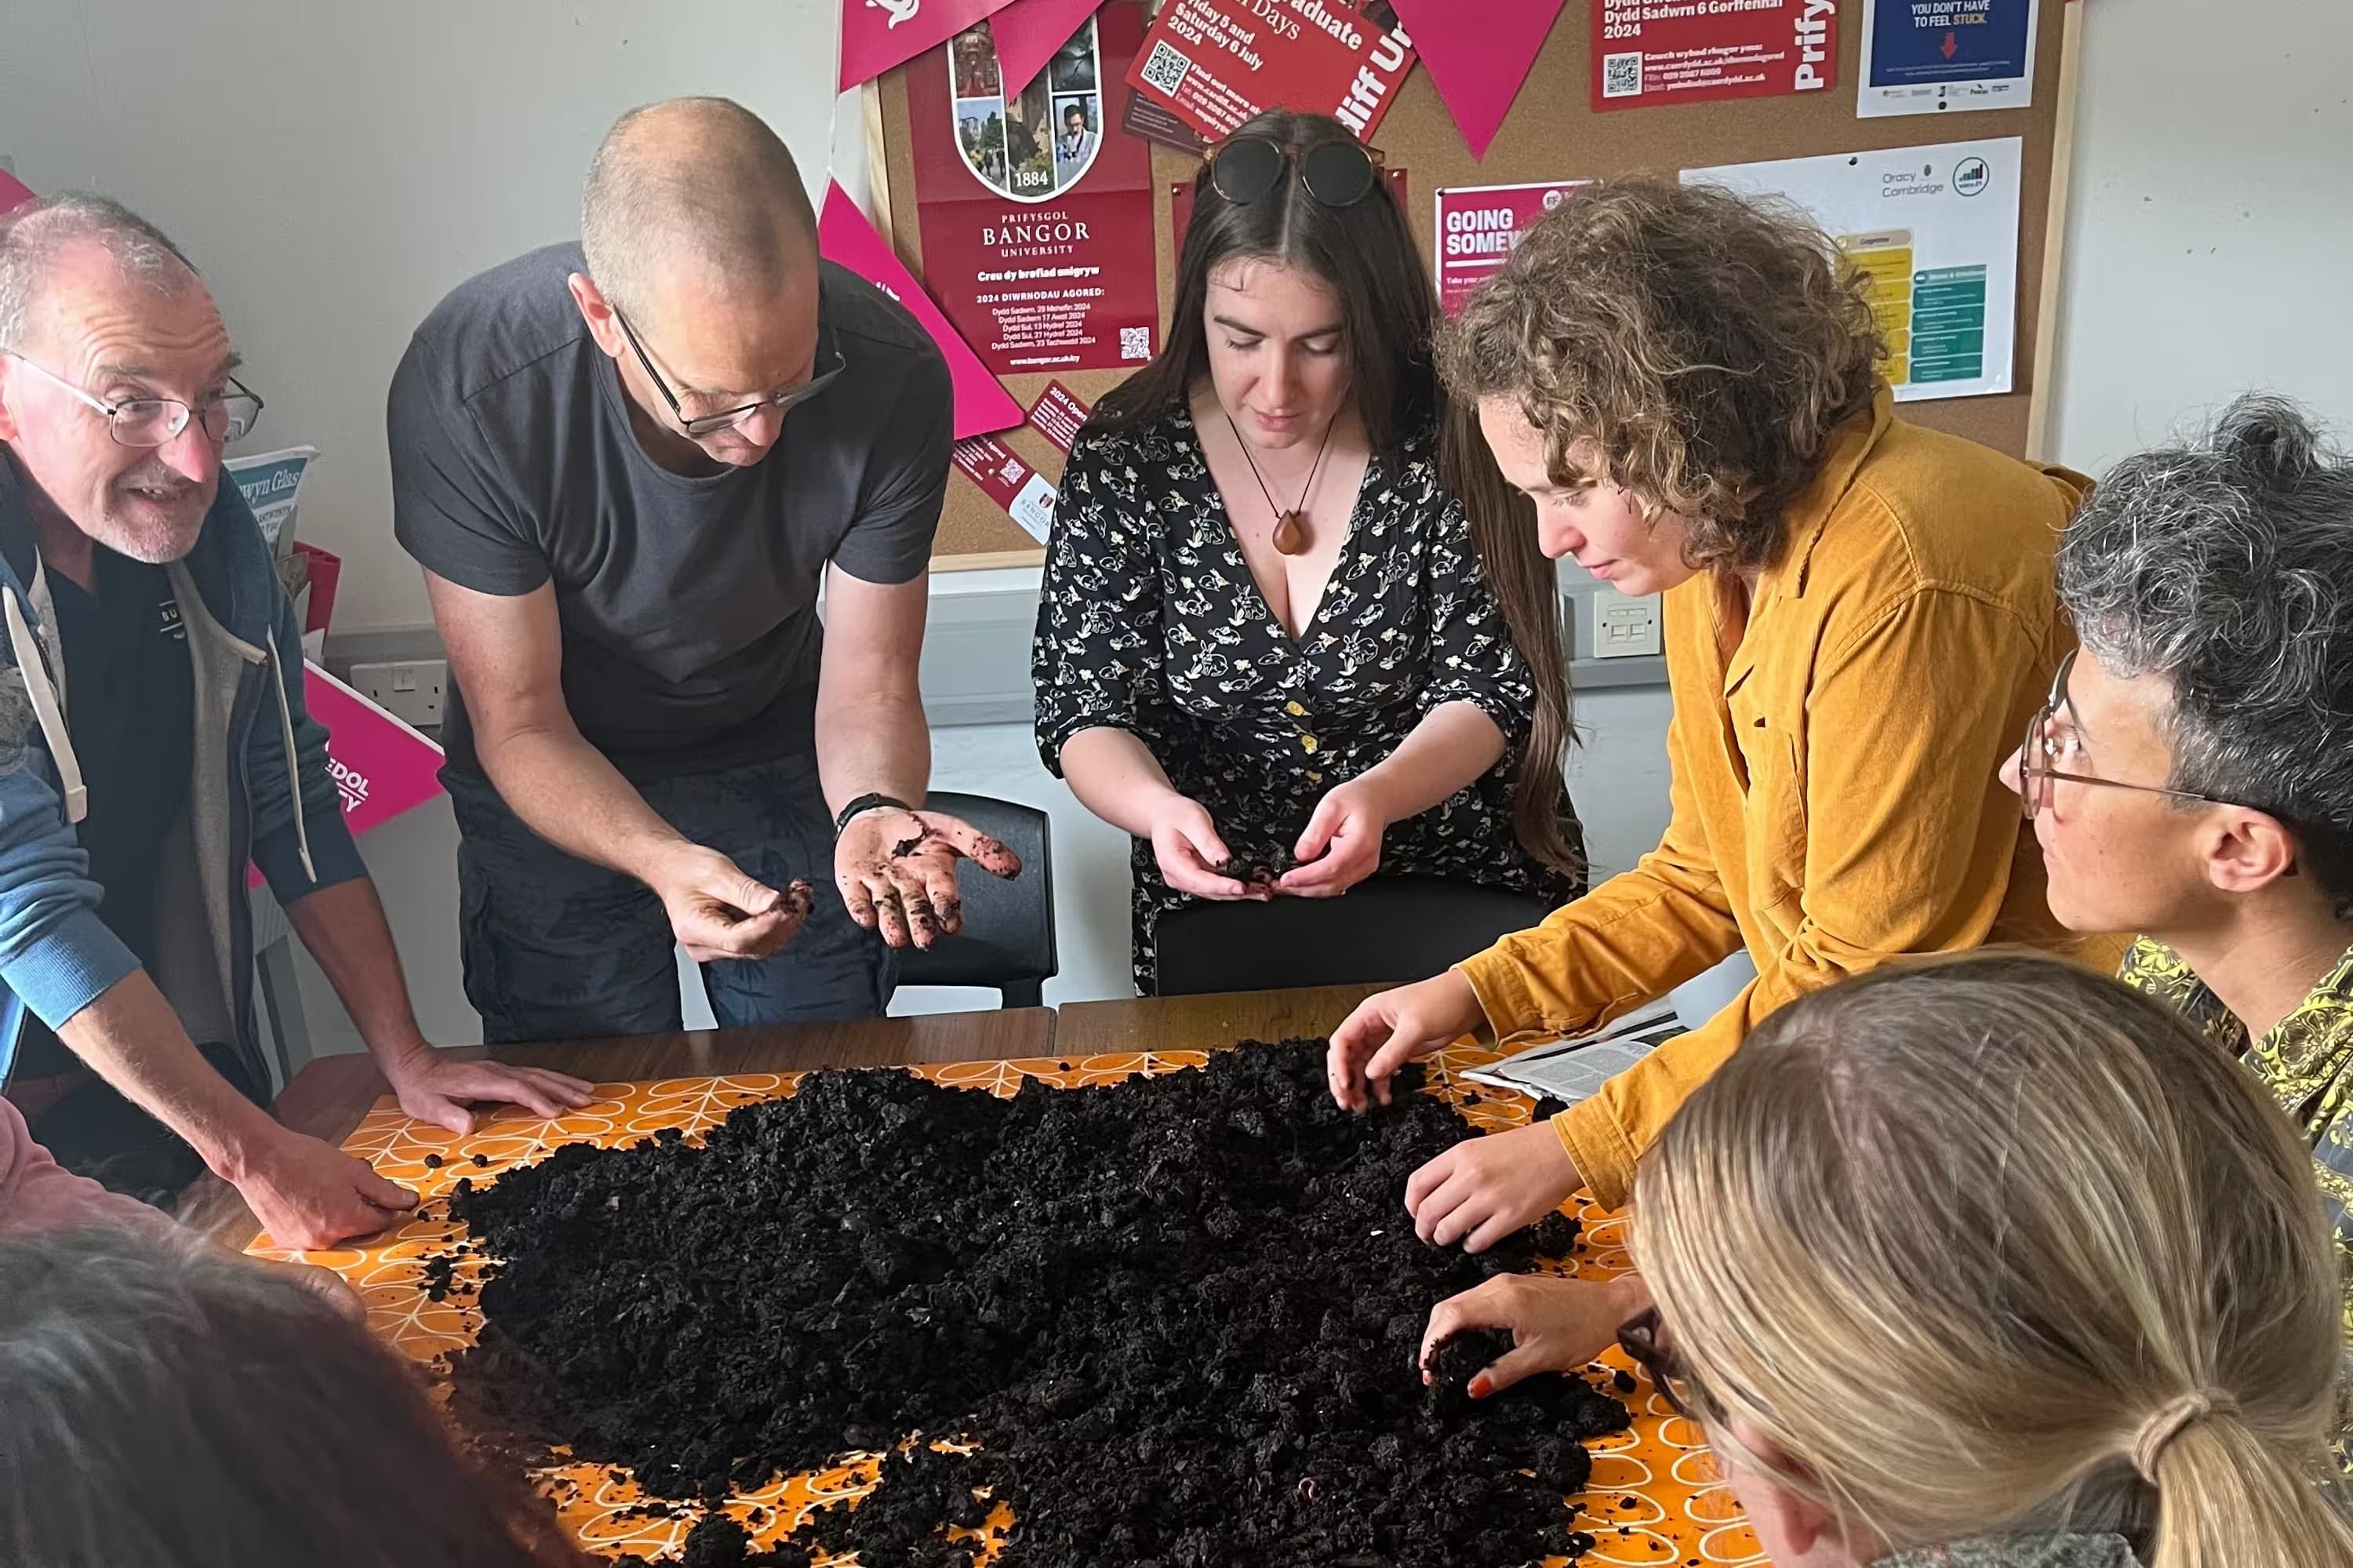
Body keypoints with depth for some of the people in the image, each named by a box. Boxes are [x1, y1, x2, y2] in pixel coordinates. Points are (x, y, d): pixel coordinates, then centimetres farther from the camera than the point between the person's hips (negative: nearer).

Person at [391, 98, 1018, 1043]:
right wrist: (665, 862, -43)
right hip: (557, 785, -1)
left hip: (782, 759, 2)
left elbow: (869, 683, -18)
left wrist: (873, 810, -41)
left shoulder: (891, 373, -29)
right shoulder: (467, 387, -33)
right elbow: (519, 724, -24)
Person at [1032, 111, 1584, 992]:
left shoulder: (1442, 445, -6)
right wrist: (1156, 805, -24)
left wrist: (1378, 795, -26)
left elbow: (1488, 694, -6)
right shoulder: (1124, 460, -2)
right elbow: (1086, 712, -2)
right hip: (1215, 926, 1)